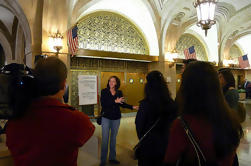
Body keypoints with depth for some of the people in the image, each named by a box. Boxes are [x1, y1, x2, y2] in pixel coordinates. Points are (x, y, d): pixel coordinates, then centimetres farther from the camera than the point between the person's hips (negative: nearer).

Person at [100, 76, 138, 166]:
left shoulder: (119, 93, 2)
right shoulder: (104, 91, -8)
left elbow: (122, 104, 10)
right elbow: (103, 103, -19)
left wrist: (132, 107, 0)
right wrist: (115, 101, -27)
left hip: (116, 118, 3)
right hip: (106, 118, -3)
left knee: (113, 138, 15)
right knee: (105, 139, 1)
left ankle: (112, 158, 31)